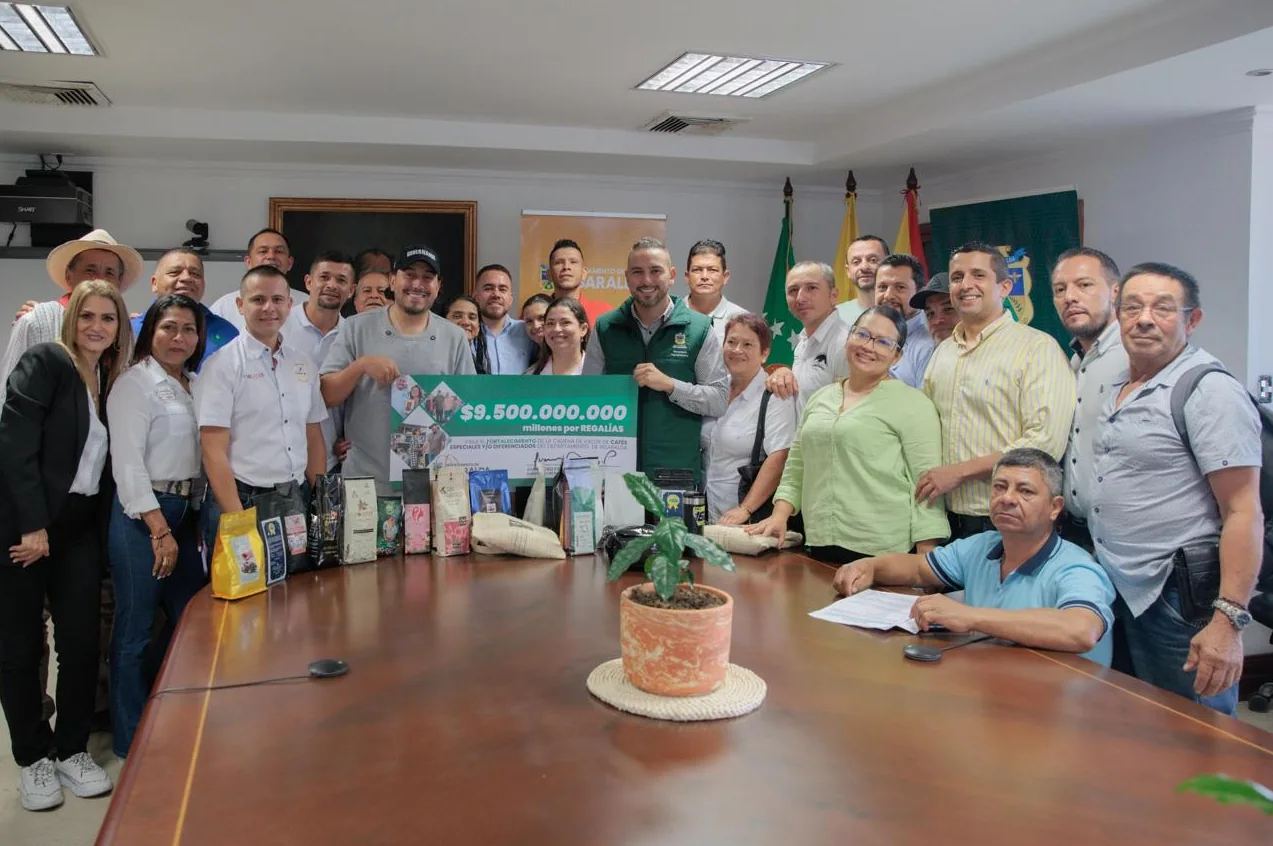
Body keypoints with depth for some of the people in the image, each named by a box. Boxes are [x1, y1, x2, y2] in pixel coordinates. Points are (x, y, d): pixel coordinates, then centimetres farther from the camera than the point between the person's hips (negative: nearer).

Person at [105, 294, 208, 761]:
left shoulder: (195, 386, 13)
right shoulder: (135, 383, -8)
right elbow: (127, 462, -14)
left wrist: (195, 520, 8)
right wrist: (159, 530, -16)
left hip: (185, 511, 8)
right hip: (142, 513, -7)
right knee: (136, 632, 2)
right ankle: (132, 745, 16)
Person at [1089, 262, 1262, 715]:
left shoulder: (1211, 392, -14)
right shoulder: (1117, 390, 11)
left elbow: (1243, 513, -19)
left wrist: (1228, 621, -24)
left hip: (1178, 600, -7)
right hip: (1118, 593, 8)